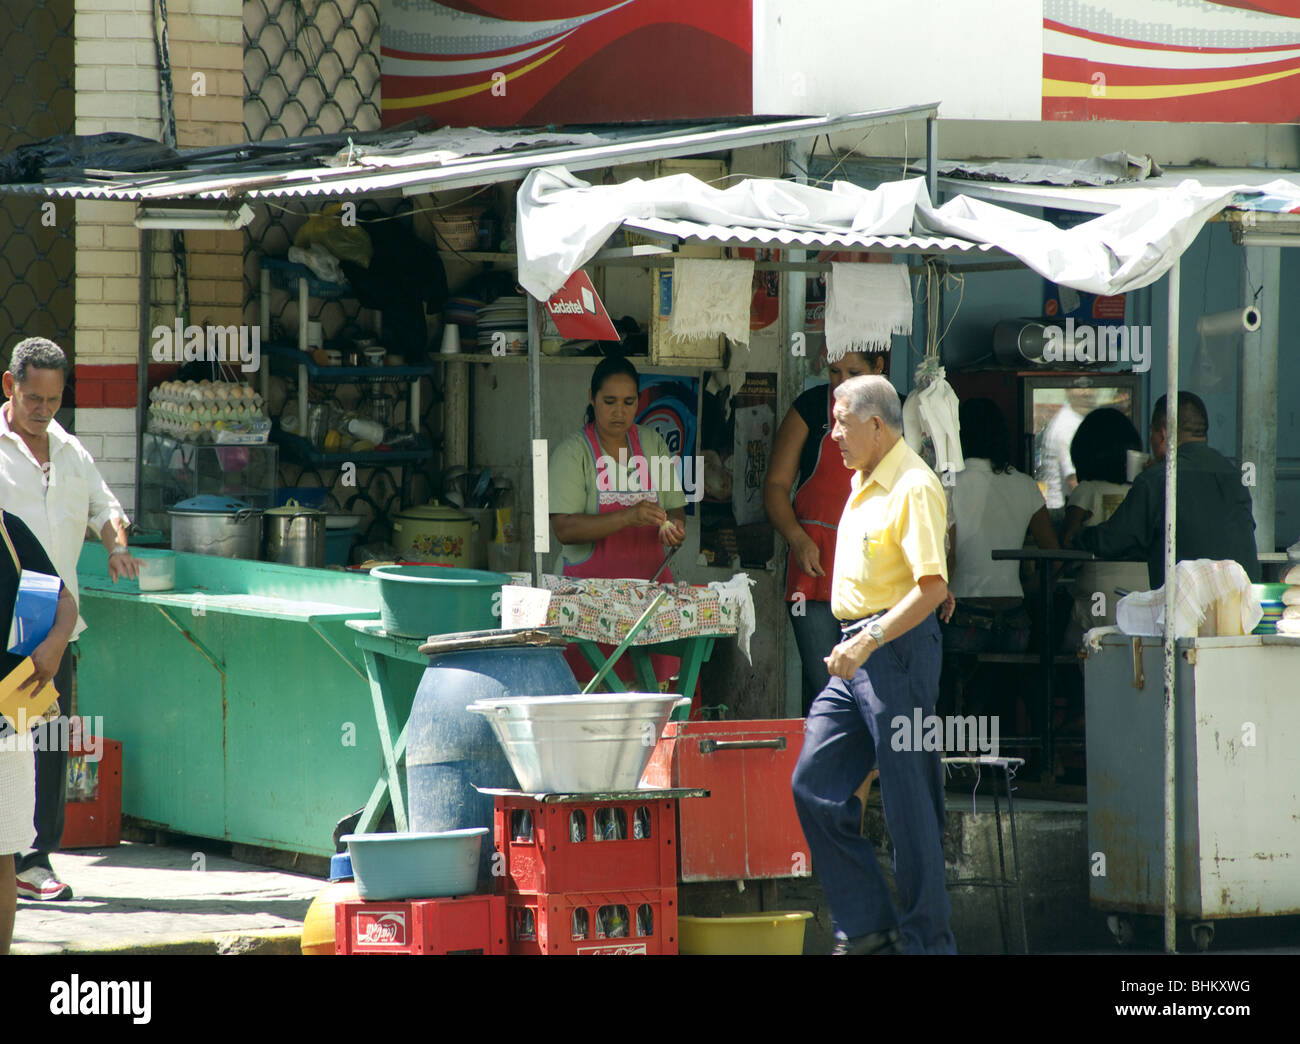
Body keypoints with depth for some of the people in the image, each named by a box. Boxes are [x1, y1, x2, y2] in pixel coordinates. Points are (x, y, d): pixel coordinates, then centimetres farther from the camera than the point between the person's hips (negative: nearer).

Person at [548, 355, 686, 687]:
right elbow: (565, 529, -12)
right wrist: (628, 517, -24)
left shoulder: (652, 444, 12)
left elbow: (676, 508, 17)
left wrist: (672, 526, -8)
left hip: (649, 582, 4)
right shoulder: (572, 452, -2)